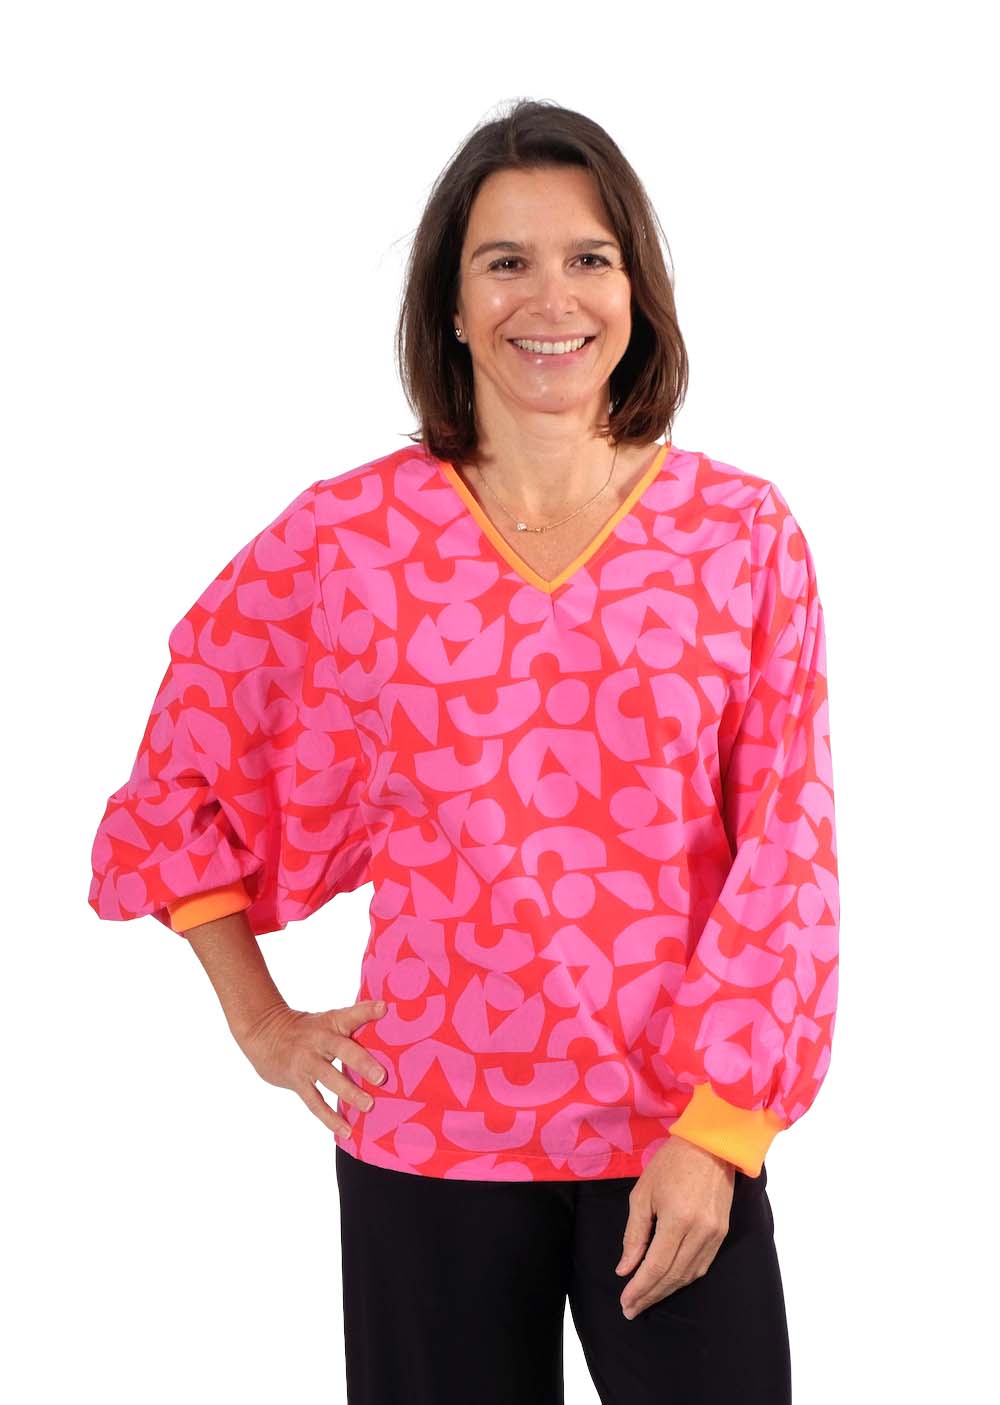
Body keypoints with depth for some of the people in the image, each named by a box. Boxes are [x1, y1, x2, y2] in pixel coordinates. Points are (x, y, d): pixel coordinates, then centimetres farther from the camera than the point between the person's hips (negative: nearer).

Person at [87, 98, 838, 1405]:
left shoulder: (741, 530, -2)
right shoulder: (348, 535, -3)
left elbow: (787, 846, -3)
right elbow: (177, 780, 8)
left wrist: (716, 1126, -8)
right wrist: (260, 1022, 6)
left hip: (680, 1138, 0)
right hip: (431, 1131, 0)